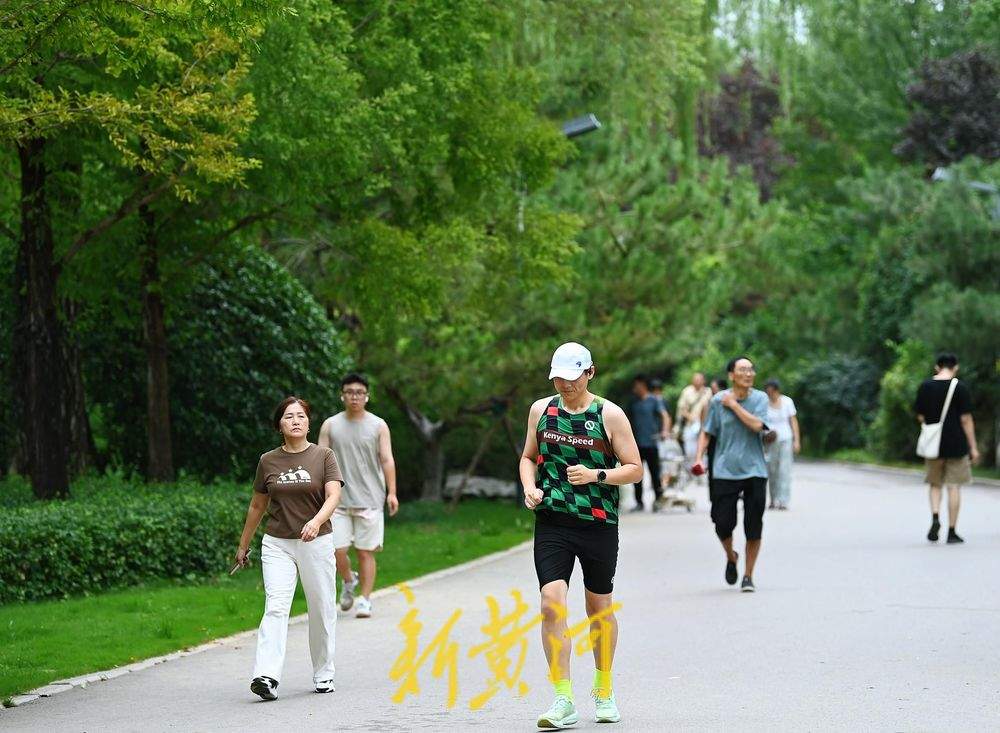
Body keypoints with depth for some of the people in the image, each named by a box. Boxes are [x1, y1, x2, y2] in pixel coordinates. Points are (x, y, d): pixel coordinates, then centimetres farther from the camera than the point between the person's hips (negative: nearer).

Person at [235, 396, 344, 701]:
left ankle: (323, 675, 20)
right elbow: (257, 506, 17)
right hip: (277, 544, 1)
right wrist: (243, 546, 21)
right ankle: (267, 677, -25)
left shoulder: (324, 456, 0)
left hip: (317, 542, -1)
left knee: (322, 611, 5)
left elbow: (333, 496, -13)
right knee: (276, 606, -14)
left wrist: (316, 521, -32)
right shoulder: (268, 461, 7)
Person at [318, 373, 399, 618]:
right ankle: (348, 581, 24)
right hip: (339, 499, 1)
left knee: (366, 552, -1)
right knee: (337, 550, -6)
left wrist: (392, 492, -9)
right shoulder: (330, 426, 7)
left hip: (369, 499, -1)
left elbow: (387, 460, 1)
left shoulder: (378, 426, 5)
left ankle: (365, 599, 7)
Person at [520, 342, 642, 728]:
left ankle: (604, 689, 31)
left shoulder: (609, 415, -2)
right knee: (552, 605, -14)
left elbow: (634, 468, -1)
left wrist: (596, 475, -17)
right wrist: (529, 486, 0)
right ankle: (563, 700, -10)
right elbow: (529, 457, 20)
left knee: (599, 609, 10)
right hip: (552, 522, 1)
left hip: (598, 523, -1)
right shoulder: (541, 410, 8)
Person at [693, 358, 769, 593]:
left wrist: (733, 405, -11)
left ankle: (748, 576, 11)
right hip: (724, 470, 0)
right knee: (723, 524, -3)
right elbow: (706, 433, 7)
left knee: (754, 528, -2)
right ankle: (731, 557, 30)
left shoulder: (760, 398, 0)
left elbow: (757, 425, -16)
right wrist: (699, 457, -6)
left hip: (754, 470, 0)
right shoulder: (717, 400, 1)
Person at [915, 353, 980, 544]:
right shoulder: (960, 387, -8)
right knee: (954, 487, 3)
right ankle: (952, 531, 4)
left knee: (935, 484, 16)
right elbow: (966, 419, -10)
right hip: (956, 445, -3)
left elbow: (920, 417, 6)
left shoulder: (925, 387, 2)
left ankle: (935, 517, -7)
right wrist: (973, 448, -5)